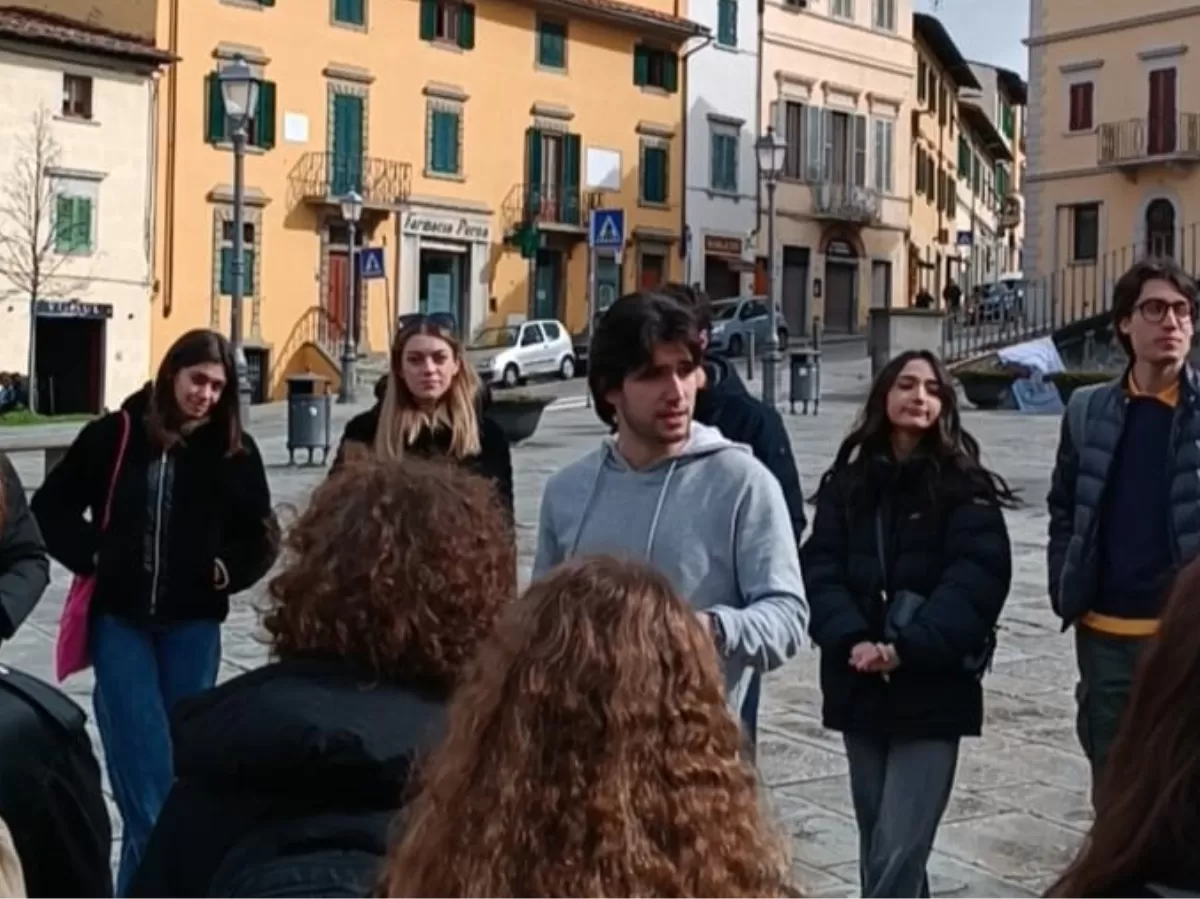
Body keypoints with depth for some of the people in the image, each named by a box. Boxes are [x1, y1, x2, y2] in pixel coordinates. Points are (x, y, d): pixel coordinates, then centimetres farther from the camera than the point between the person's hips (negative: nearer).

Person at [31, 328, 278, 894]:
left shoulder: (235, 450, 0)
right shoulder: (115, 436, -4)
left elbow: (260, 534, 9)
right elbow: (51, 507, 5)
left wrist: (230, 569, -6)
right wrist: (90, 556, -6)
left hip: (194, 621, 2)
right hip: (120, 617, -1)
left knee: (184, 747, 8)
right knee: (142, 751, -5)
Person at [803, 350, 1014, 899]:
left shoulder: (965, 487, -2)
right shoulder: (846, 483, 7)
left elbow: (976, 579, -12)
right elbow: (820, 568, 0)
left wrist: (906, 649, -21)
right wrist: (851, 640, -17)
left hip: (933, 692, -4)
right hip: (859, 687, 4)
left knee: (898, 853, -9)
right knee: (876, 846, 14)